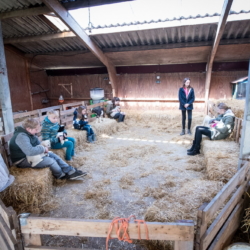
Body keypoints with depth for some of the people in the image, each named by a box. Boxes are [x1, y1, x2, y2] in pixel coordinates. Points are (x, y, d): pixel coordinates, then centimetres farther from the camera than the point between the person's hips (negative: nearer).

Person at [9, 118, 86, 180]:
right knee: (51, 161, -18)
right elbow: (30, 151, -41)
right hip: (22, 160, -10)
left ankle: (71, 172, 3)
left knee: (53, 155, 2)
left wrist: (42, 148, -5)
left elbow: (37, 143, 18)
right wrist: (43, 149, -24)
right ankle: (63, 176, 8)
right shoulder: (21, 136, -29)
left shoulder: (28, 133, 3)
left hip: (29, 155, 10)